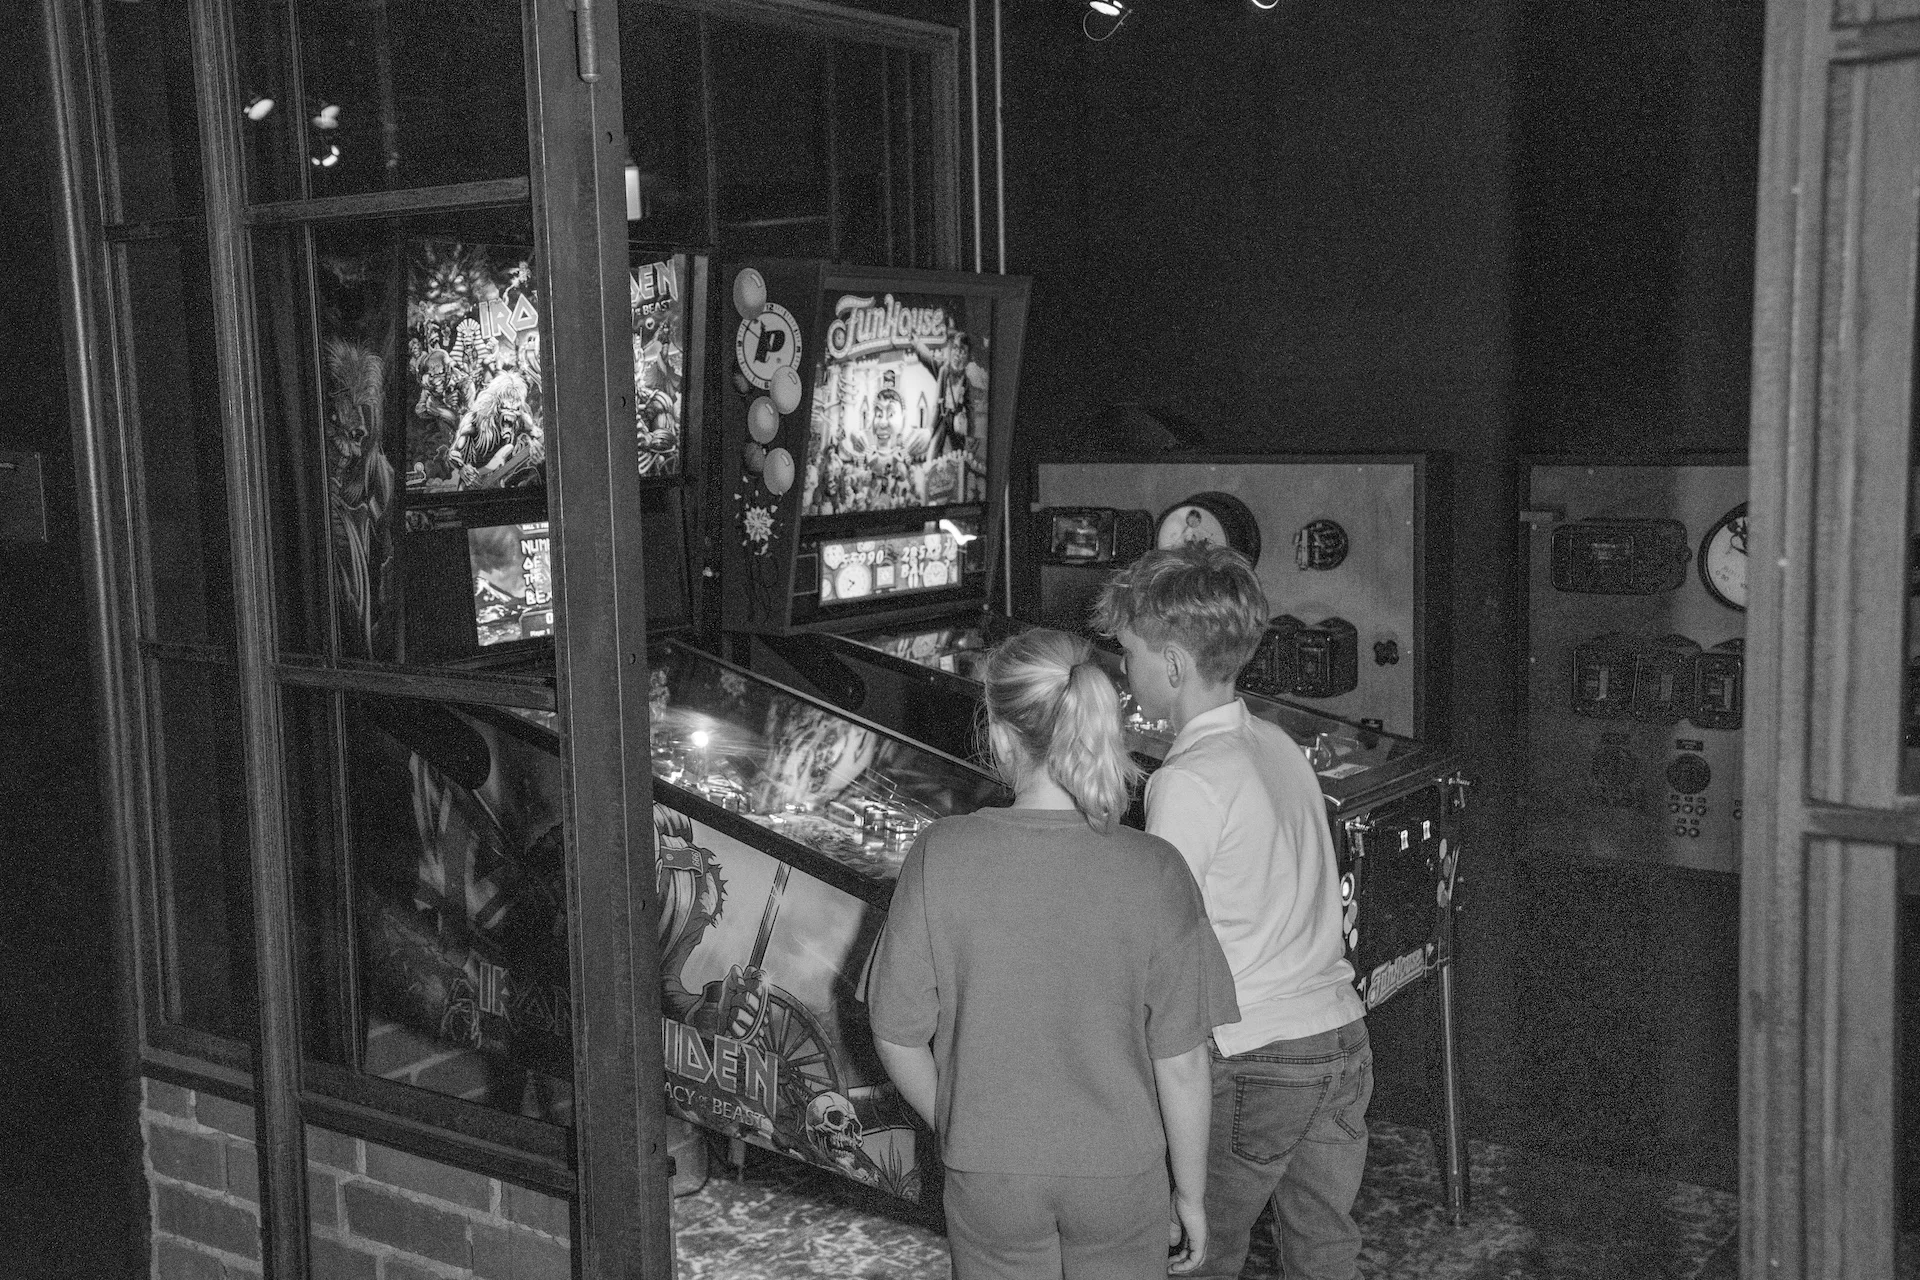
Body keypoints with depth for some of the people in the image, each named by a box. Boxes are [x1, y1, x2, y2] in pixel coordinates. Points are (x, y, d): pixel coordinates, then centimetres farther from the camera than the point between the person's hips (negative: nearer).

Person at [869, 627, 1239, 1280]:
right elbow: (1181, 1065, -10)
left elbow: (899, 1037, -8)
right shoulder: (1154, 874, -17)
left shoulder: (939, 859, -17)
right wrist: (1190, 1193, 4)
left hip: (990, 1179, 0)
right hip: (1121, 1177, 0)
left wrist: (955, 1129, 10)